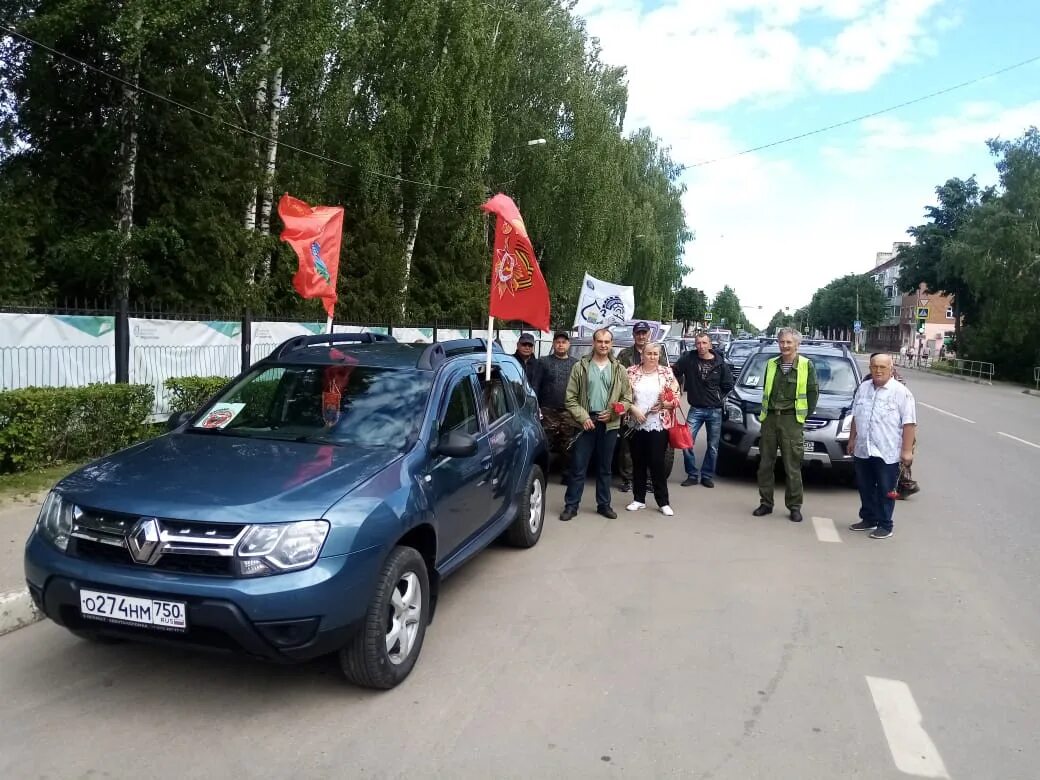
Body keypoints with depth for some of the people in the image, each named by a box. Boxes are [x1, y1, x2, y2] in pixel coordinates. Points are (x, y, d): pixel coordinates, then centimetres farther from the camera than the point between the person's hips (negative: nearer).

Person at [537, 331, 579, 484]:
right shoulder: (544, 362, 7)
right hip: (548, 412, -1)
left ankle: (568, 475, 14)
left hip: (570, 413, 2)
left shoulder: (576, 363, 12)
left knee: (568, 447, 5)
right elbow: (536, 387, 2)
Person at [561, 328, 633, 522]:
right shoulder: (580, 367, 0)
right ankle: (571, 505, 9)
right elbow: (570, 398, -1)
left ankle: (604, 504, 22)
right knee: (578, 466, 1)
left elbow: (627, 398, 8)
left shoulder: (619, 370, 6)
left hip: (609, 424, 2)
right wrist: (583, 417, -11)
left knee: (605, 467, 12)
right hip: (586, 423, -2)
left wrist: (614, 413, -9)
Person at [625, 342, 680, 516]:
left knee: (657, 463, 0)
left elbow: (676, 398, 1)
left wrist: (665, 404, -17)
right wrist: (634, 409, -12)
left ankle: (663, 502, 9)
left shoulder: (666, 372, 2)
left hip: (659, 425, -2)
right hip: (636, 425, 2)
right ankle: (639, 499, 21)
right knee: (638, 463, 9)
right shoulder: (632, 372, 3)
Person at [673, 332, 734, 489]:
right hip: (696, 409, 0)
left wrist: (718, 397, 5)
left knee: (713, 446, 7)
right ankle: (692, 475, 7)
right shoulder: (688, 358, -7)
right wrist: (681, 386, 7)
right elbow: (676, 372, 8)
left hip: (715, 410, 1)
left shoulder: (720, 363, -4)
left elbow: (728, 384, 6)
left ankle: (707, 476, 21)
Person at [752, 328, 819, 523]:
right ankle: (766, 503, 17)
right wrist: (764, 411, 10)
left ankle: (794, 506, 10)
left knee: (792, 466, -1)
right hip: (770, 418, 4)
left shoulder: (806, 365, -1)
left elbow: (813, 392, 1)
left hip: (792, 420, -4)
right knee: (765, 464, 7)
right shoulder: (771, 364, 11)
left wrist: (805, 414, -1)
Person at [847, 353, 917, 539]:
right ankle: (868, 519, 30)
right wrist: (852, 439, 18)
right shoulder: (863, 388, 10)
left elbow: (909, 423, -12)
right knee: (865, 489, 15)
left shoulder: (901, 392, -9)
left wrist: (907, 450, -16)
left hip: (888, 453, -6)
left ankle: (885, 526, 13)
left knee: (885, 491, 3)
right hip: (862, 450, 6)